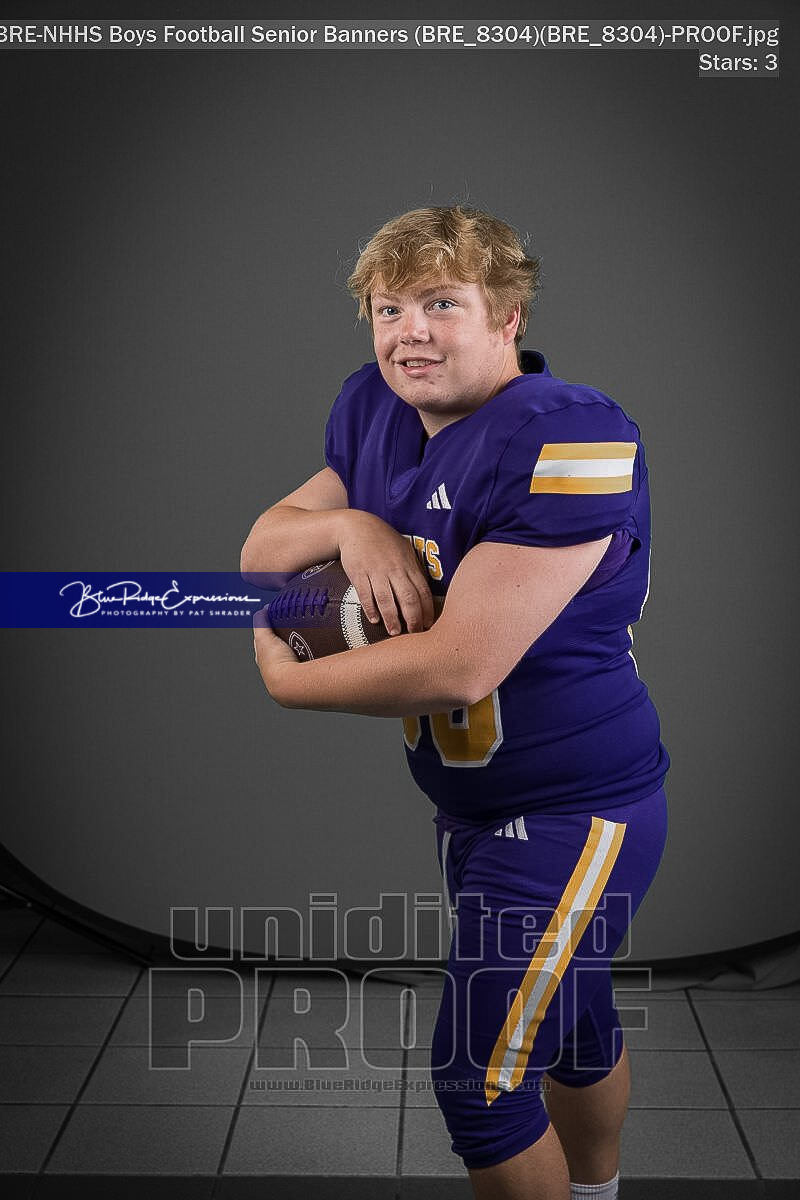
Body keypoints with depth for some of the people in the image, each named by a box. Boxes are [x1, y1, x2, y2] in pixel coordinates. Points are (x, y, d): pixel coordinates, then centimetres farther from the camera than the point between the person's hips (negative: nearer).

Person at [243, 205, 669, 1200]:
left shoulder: (570, 440, -27)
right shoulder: (375, 412, -1)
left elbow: (459, 668, -30)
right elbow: (261, 548, 4)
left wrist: (287, 680, -16)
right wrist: (348, 524, -19)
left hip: (575, 810, -8)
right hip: (466, 801, 8)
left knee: (479, 1080, -2)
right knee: (570, 1021, 28)